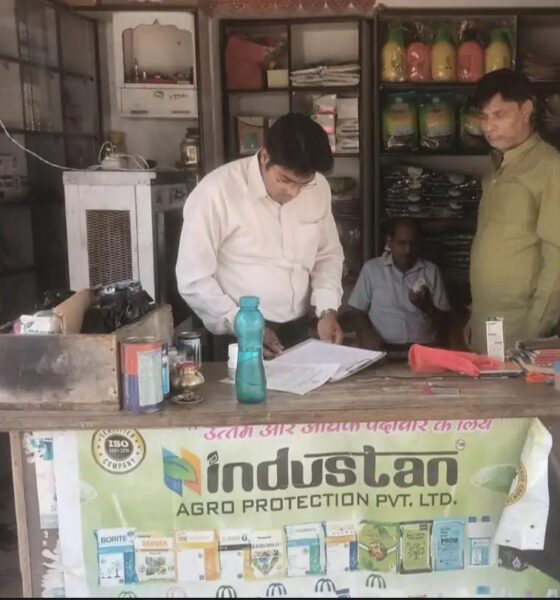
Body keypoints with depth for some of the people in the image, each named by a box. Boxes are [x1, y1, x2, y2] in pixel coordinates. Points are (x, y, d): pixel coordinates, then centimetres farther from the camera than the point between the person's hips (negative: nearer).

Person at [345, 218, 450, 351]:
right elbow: (357, 312, 8)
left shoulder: (431, 271, 11)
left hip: (424, 348, 1)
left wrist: (427, 307, -9)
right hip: (382, 348, -1)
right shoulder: (371, 268, 8)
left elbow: (443, 323, 11)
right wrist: (368, 336, -11)